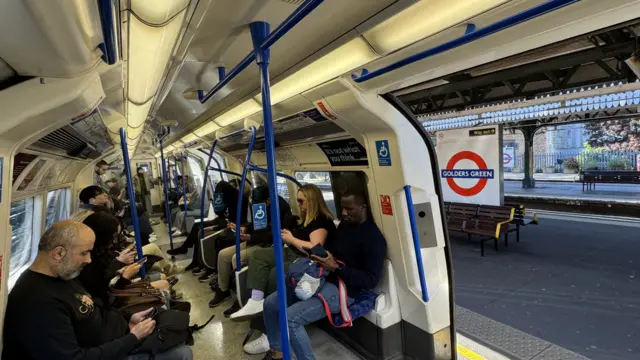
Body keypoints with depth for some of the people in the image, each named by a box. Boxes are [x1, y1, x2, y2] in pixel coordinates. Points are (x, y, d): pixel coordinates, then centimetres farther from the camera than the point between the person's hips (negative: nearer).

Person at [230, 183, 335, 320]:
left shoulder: (321, 221, -16)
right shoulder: (307, 218, 16)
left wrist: (291, 239, -15)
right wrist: (287, 236, -2)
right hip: (292, 253, 11)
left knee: (275, 274, -25)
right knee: (258, 255, 0)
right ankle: (256, 301, -12)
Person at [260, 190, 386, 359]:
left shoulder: (373, 238, -14)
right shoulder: (345, 224, 11)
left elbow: (371, 280, -17)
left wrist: (335, 268, -24)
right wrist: (319, 255, 1)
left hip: (341, 289, -9)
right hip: (320, 279, 9)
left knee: (290, 318, -26)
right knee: (270, 303, 2)